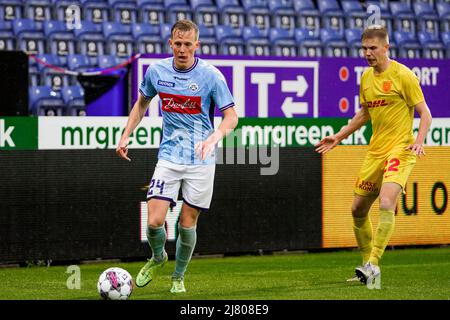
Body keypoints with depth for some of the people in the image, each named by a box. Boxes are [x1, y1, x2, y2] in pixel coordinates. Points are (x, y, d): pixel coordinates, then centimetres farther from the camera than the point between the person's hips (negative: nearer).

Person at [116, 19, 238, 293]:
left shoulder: (211, 75, -11)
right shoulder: (156, 71, -1)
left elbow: (231, 116, -9)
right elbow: (142, 103, 18)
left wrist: (214, 137, -29)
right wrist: (126, 136, 10)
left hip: (201, 160, -2)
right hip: (169, 156, 2)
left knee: (187, 224, 2)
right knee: (154, 221, -10)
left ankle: (179, 276, 26)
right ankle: (157, 258, 23)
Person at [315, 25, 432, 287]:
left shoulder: (403, 75, -10)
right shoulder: (366, 78, 11)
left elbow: (425, 113, -9)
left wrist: (419, 142, -25)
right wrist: (339, 137, 24)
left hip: (400, 150, -7)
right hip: (375, 152, 8)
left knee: (386, 204, -25)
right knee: (358, 209, 9)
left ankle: (373, 264, -22)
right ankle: (367, 264, 24)